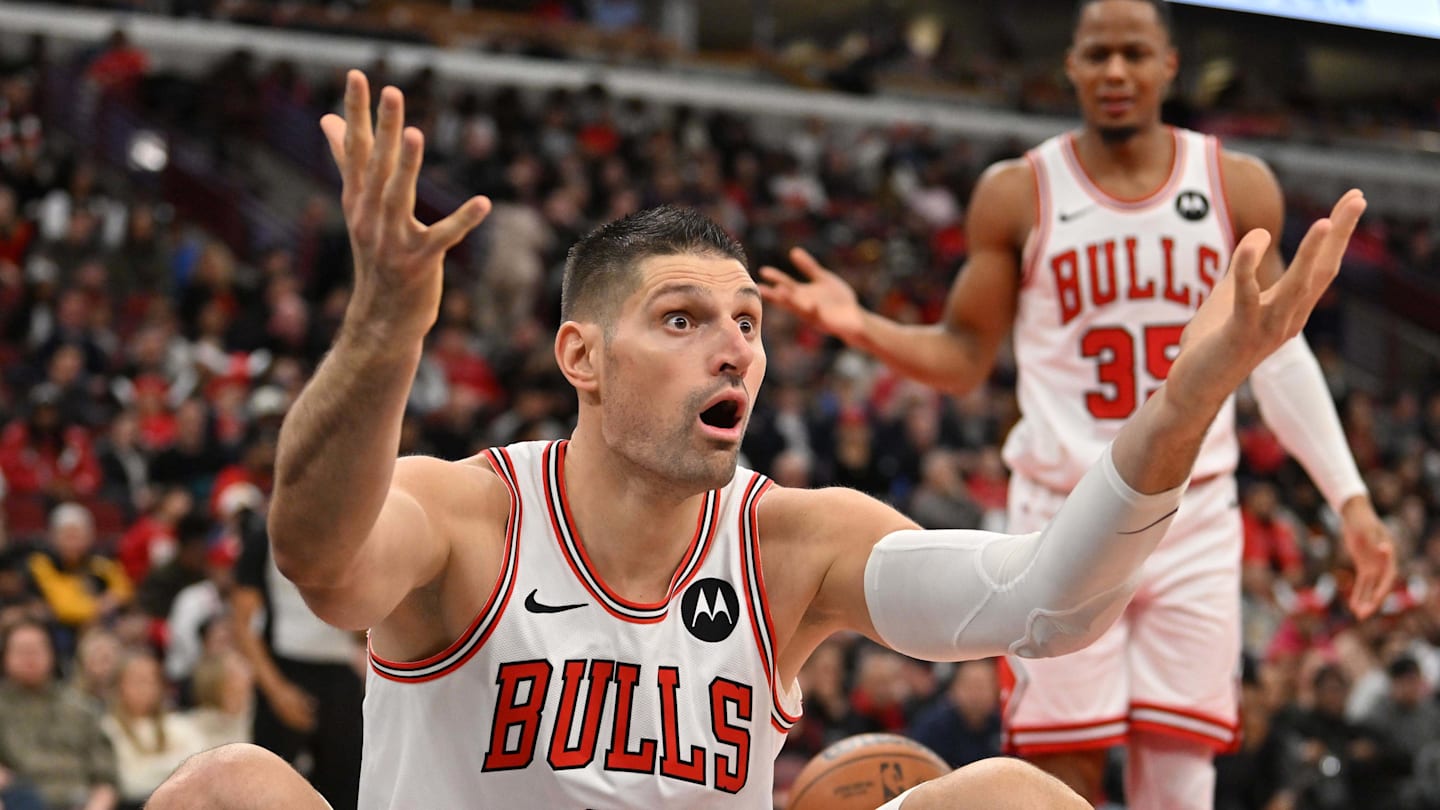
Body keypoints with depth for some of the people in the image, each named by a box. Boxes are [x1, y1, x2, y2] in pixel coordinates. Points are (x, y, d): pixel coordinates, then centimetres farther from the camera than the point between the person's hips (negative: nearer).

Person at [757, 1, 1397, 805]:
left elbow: (1277, 354, 11)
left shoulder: (1238, 188, 4)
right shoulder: (1018, 194, 0)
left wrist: (1350, 497, 6)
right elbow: (965, 357, 5)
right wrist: (861, 325, -13)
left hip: (1196, 520, 1)